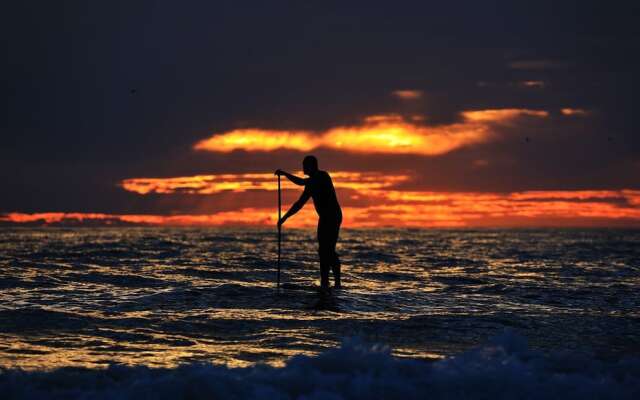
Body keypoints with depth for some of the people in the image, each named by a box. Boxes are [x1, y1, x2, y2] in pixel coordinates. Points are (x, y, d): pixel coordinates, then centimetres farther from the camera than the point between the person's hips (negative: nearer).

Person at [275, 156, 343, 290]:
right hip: (336, 216, 10)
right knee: (330, 251, 14)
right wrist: (285, 174, 25)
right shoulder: (322, 176, 14)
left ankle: (325, 283, -13)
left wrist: (284, 218, -15)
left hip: (327, 218, -10)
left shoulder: (314, 182, -16)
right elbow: (301, 182, 29)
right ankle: (337, 282, 14)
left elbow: (299, 204, -19)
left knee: (324, 251, -9)